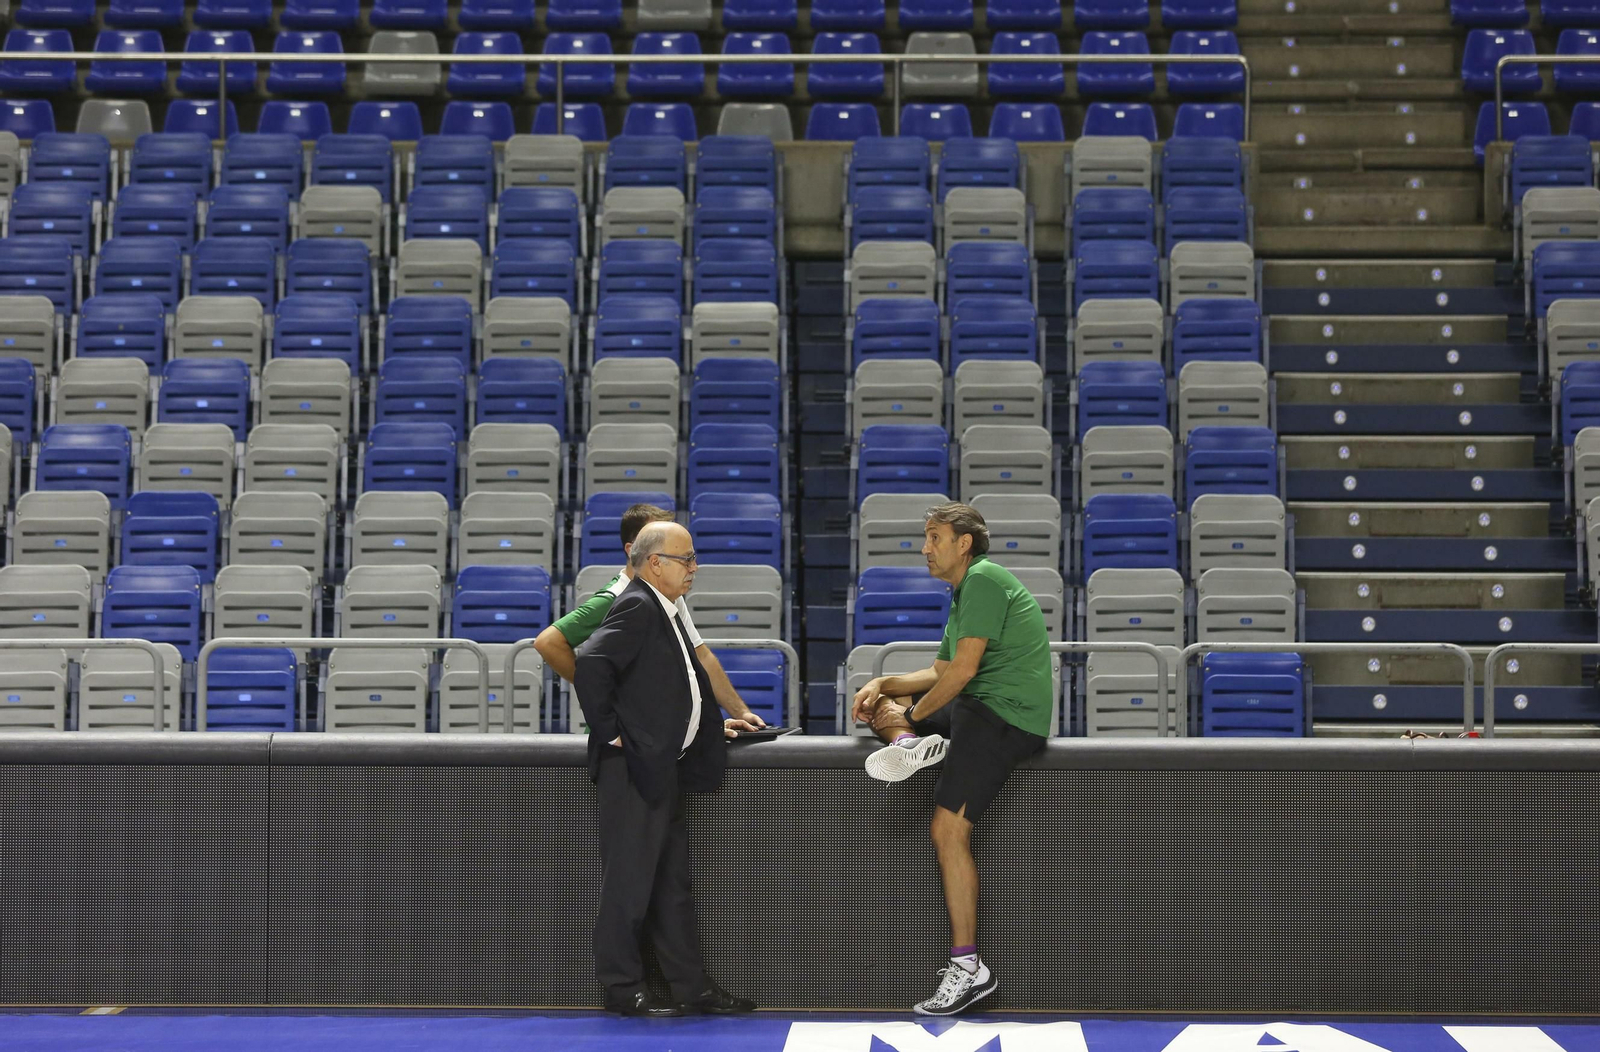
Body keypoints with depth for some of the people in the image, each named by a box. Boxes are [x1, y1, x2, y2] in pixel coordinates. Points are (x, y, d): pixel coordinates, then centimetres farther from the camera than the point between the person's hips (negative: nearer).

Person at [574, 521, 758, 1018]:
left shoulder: (665, 613, 18)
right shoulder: (636, 607, -13)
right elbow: (591, 663, -26)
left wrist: (711, 726, 17)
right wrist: (610, 733, -20)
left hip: (663, 771, 10)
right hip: (633, 769, -10)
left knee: (673, 884, 13)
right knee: (630, 882, -3)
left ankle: (692, 986, 18)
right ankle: (621, 990, 3)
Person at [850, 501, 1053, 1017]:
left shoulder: (984, 579, -11)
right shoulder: (965, 592, 22)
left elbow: (963, 669, -17)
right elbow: (939, 672, 25)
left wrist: (911, 714, -6)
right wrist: (884, 685, 9)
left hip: (1008, 716, -11)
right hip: (978, 707, 11)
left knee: (947, 828, -19)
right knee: (880, 702, 17)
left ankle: (968, 968, -18)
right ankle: (912, 744, -15)